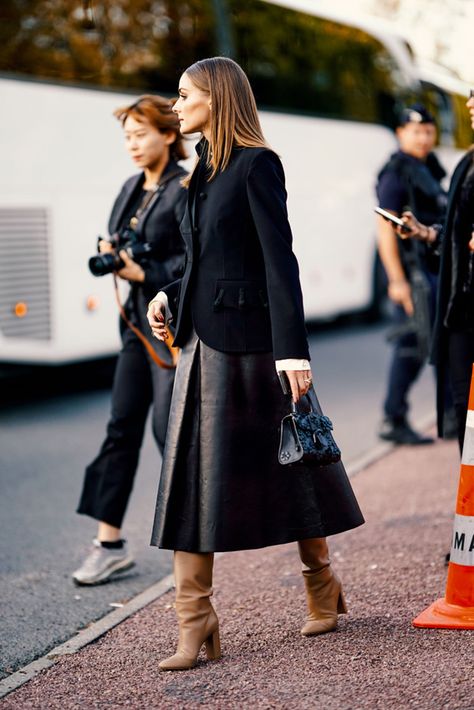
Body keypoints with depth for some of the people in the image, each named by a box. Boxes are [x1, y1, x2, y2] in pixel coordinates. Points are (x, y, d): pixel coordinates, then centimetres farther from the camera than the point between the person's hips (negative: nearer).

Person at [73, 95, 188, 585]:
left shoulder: (185, 190, -11)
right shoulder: (131, 188, 13)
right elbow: (116, 241, 20)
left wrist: (143, 272, -20)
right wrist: (113, 255, -2)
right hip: (138, 318, 8)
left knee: (170, 426, -5)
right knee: (122, 426, 6)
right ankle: (109, 543, 11)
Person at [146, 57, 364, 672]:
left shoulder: (256, 164, -9)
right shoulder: (205, 170, 15)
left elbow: (279, 258, -16)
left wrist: (293, 350, -22)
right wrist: (170, 297, 5)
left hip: (247, 338, -8)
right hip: (202, 340, 8)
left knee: (284, 466, 6)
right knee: (192, 477, 2)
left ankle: (322, 582, 28)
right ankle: (195, 622, 4)